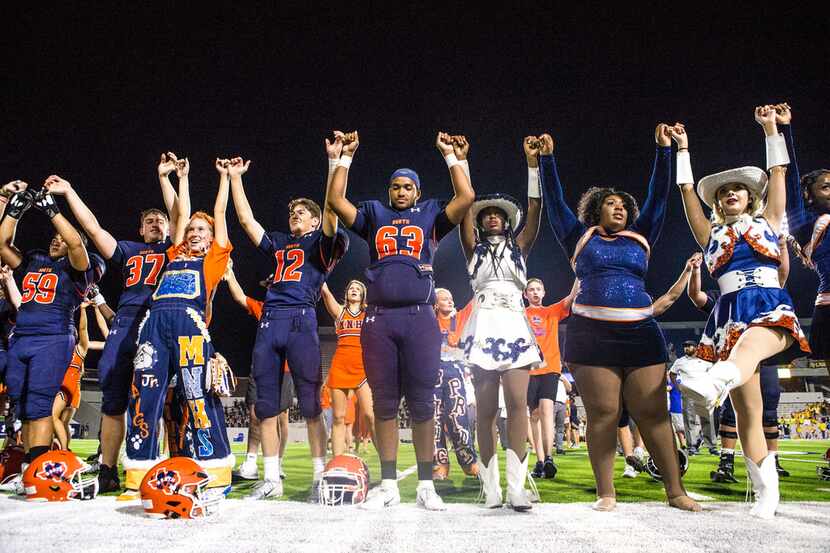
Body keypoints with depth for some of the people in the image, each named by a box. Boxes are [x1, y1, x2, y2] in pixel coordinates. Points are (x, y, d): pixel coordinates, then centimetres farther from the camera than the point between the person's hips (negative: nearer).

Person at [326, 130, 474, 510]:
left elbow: (466, 197, 4)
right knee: (384, 403, 4)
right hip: (378, 318, 2)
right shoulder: (374, 216, 20)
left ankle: (426, 485, 8)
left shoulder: (430, 216, 16)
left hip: (419, 317, -1)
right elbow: (335, 200, 14)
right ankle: (388, 485, 11)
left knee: (421, 403, 0)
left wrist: (449, 155, 9)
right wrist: (346, 157, 14)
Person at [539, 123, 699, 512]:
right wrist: (547, 160, 7)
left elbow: (658, 196, 16)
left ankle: (676, 492, 3)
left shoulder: (640, 238, 19)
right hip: (592, 334, -2)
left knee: (653, 412, 0)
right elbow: (554, 200, 12)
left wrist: (664, 150, 11)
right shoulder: (580, 238, 14)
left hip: (641, 333, 2)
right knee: (602, 413, -4)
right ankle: (606, 494, 1)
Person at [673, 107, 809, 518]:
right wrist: (683, 150, 19)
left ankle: (710, 384, -73)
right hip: (729, 312, 2)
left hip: (771, 305, -2)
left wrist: (771, 130, 17)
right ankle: (766, 493, -2)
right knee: (747, 411, -5)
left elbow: (778, 173, 17)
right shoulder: (711, 234, 22)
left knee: (749, 345, -40)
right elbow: (688, 191, 18)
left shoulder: (768, 221, 21)